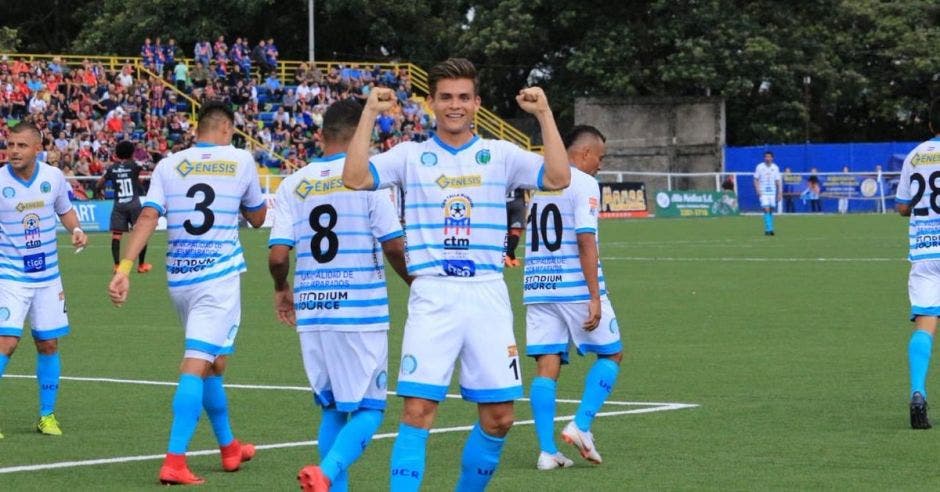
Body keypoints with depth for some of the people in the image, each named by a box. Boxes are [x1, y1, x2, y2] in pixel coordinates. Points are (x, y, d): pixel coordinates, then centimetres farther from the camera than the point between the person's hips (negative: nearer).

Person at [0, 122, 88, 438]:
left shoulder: (53, 177, -2)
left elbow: (65, 209, 15)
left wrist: (76, 229, -3)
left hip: (48, 276, 4)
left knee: (48, 344, 9)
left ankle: (47, 415, 23)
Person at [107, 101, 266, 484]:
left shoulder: (168, 165, 4)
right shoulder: (240, 161, 1)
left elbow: (148, 217, -7)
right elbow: (257, 219, 13)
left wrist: (124, 267, -11)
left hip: (178, 278, 4)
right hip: (220, 276, -4)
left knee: (212, 364, 20)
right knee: (197, 365, -11)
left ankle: (228, 447, 36)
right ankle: (174, 460, -22)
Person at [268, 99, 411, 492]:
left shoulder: (293, 184, 5)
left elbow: (277, 256, -1)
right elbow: (394, 246, -8)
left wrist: (282, 289, 20)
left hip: (312, 312, 4)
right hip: (361, 311, -4)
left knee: (334, 409, 17)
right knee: (368, 409, 1)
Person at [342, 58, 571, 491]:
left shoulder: (500, 155, 8)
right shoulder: (411, 156, 6)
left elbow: (558, 178, -6)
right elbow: (355, 178, -9)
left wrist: (544, 114, -10)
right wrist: (370, 114, -10)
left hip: (488, 295, 2)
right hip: (432, 296, -2)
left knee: (498, 417, 2)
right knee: (418, 410, -11)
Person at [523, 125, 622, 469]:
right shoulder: (584, 184, -7)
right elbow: (585, 241, -16)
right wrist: (595, 297, -17)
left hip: (538, 286, 6)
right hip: (575, 286, -6)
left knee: (547, 367, 4)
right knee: (611, 354, 11)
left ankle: (547, 450, -3)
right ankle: (581, 425, -3)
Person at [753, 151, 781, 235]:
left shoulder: (775, 168, 6)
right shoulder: (759, 167, -2)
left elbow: (777, 181, 10)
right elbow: (756, 180, 2)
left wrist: (779, 193, 5)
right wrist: (758, 190, -11)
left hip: (772, 192, 3)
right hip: (763, 192, -3)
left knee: (771, 210, 5)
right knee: (766, 209, -15)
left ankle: (770, 229, 13)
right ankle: (768, 229, -17)